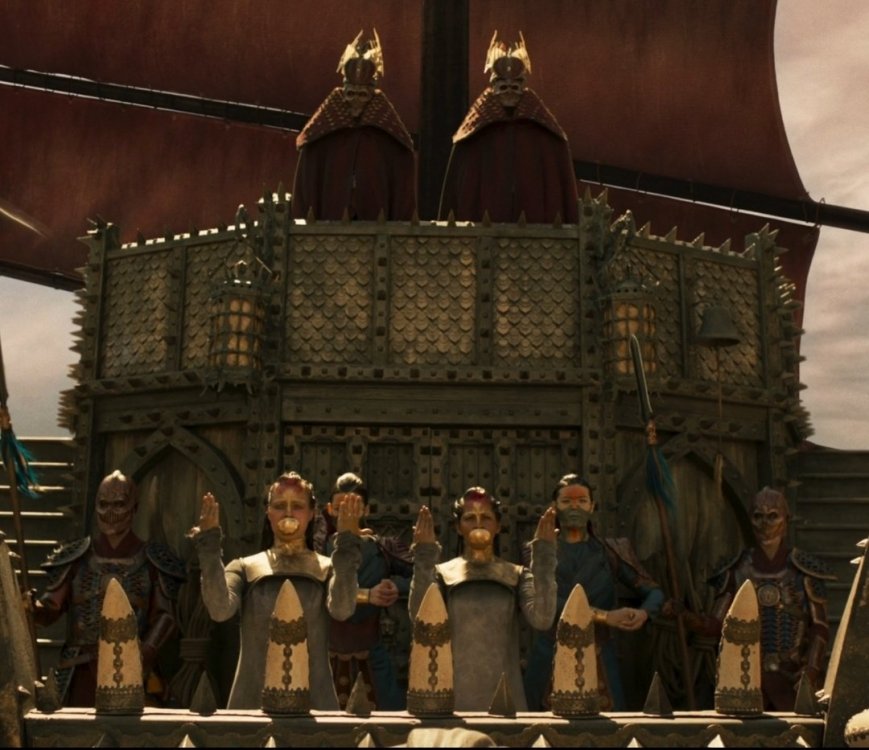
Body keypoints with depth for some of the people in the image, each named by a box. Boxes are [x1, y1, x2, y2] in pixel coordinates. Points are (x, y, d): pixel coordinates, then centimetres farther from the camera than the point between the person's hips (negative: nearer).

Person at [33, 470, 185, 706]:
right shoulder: (75, 558, 8)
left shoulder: (152, 560, 4)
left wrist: (145, 653, -16)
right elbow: (49, 609, 2)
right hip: (82, 673, 1)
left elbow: (165, 616, 0)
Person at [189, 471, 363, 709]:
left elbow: (342, 609, -16)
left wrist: (347, 544, -21)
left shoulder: (327, 568, 5)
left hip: (314, 700, 0)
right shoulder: (245, 567, 6)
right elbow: (220, 609, -13)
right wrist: (209, 548, -18)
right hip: (253, 699, 0)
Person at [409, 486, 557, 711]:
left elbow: (542, 618, -10)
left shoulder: (517, 575, 7)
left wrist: (543, 556, -12)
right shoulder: (442, 573, 5)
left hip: (504, 696, 1)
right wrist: (424, 558, -16)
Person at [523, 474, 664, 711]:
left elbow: (654, 592, 11)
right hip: (550, 662, -1)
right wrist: (605, 616, -16)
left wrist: (643, 613, -12)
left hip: (599, 662, 1)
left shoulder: (611, 551, 9)